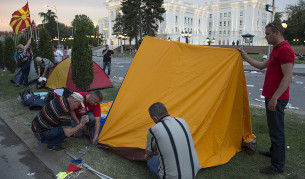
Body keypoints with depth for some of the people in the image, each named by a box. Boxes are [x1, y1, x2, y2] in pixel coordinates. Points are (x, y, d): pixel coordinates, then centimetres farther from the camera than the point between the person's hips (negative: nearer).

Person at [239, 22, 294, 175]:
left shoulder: (285, 50, -17)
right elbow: (262, 65, 24)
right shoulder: (276, 49, 15)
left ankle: (278, 165, 9)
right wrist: (246, 57, 22)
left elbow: (288, 77, -23)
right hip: (270, 96, 10)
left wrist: (275, 98, -25)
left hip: (276, 99, -10)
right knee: (273, 127, 22)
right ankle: (273, 152, 39)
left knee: (277, 130, -2)